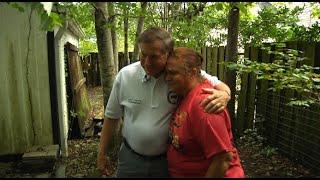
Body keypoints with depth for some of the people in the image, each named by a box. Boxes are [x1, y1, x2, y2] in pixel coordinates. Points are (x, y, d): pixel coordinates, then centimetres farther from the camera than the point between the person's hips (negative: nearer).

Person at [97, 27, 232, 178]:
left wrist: (224, 95, -29)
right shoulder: (125, 75, -10)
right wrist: (102, 153, 7)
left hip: (168, 159, 0)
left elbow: (219, 85, -4)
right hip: (131, 158, 1)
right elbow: (111, 116, 1)